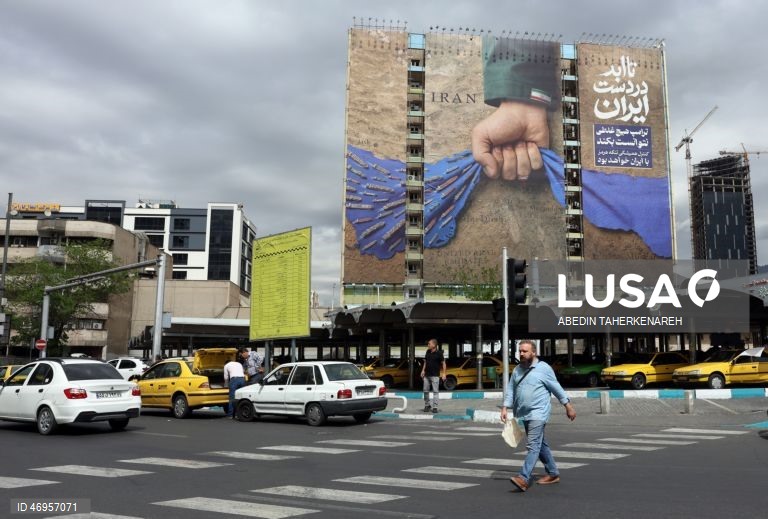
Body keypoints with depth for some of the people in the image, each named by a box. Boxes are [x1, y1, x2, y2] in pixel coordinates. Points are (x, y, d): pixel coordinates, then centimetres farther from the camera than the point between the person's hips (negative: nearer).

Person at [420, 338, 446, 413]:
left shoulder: (439, 353, -9)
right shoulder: (427, 352, 8)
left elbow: (443, 363, -7)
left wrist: (443, 373, -12)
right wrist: (423, 370, 11)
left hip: (435, 375, -6)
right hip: (427, 375, 6)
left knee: (435, 391, -3)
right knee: (426, 391, 8)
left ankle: (435, 407, -1)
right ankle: (427, 405, 20)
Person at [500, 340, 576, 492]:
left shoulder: (543, 368, -7)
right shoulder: (517, 370, 11)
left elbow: (557, 388, -2)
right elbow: (510, 390, 12)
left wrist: (568, 406, 1)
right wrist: (505, 408, 2)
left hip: (538, 413, -7)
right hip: (524, 414, 7)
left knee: (533, 445, -15)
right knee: (541, 444, 17)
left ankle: (524, 478, -23)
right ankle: (553, 474, 30)